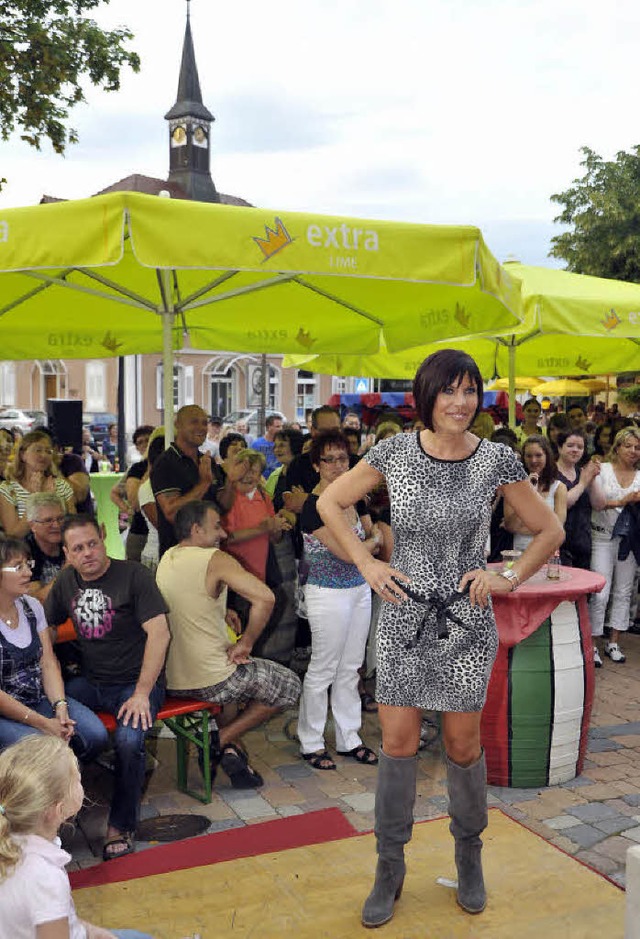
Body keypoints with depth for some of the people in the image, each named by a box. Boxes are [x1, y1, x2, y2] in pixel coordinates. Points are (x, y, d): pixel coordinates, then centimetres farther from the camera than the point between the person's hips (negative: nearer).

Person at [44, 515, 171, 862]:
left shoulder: (133, 575, -9)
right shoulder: (66, 582, 8)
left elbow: (159, 632, -14)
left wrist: (142, 693, -20)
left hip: (135, 681, -5)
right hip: (90, 682, 5)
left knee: (128, 740, -31)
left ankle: (121, 827, -8)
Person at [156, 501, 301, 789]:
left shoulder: (166, 559, 7)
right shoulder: (215, 559, -16)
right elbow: (265, 598, -27)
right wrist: (245, 644, -15)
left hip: (170, 680, 8)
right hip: (211, 681, -8)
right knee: (290, 686, 12)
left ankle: (226, 749, 19)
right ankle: (220, 742, 7)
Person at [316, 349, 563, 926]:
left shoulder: (497, 460, -6)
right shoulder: (394, 453, -5)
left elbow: (549, 531, 5)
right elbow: (330, 503, 6)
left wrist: (510, 578, -6)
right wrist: (367, 564, -2)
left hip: (466, 619, 0)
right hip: (404, 616, 0)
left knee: (463, 743, 11)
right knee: (398, 742, 5)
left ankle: (469, 856, 36)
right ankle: (390, 869, 23)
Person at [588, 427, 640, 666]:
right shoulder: (602, 470, -1)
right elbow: (597, 503, -10)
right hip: (602, 537, -4)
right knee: (600, 594, -6)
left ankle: (613, 642, 20)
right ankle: (592, 645, 3)